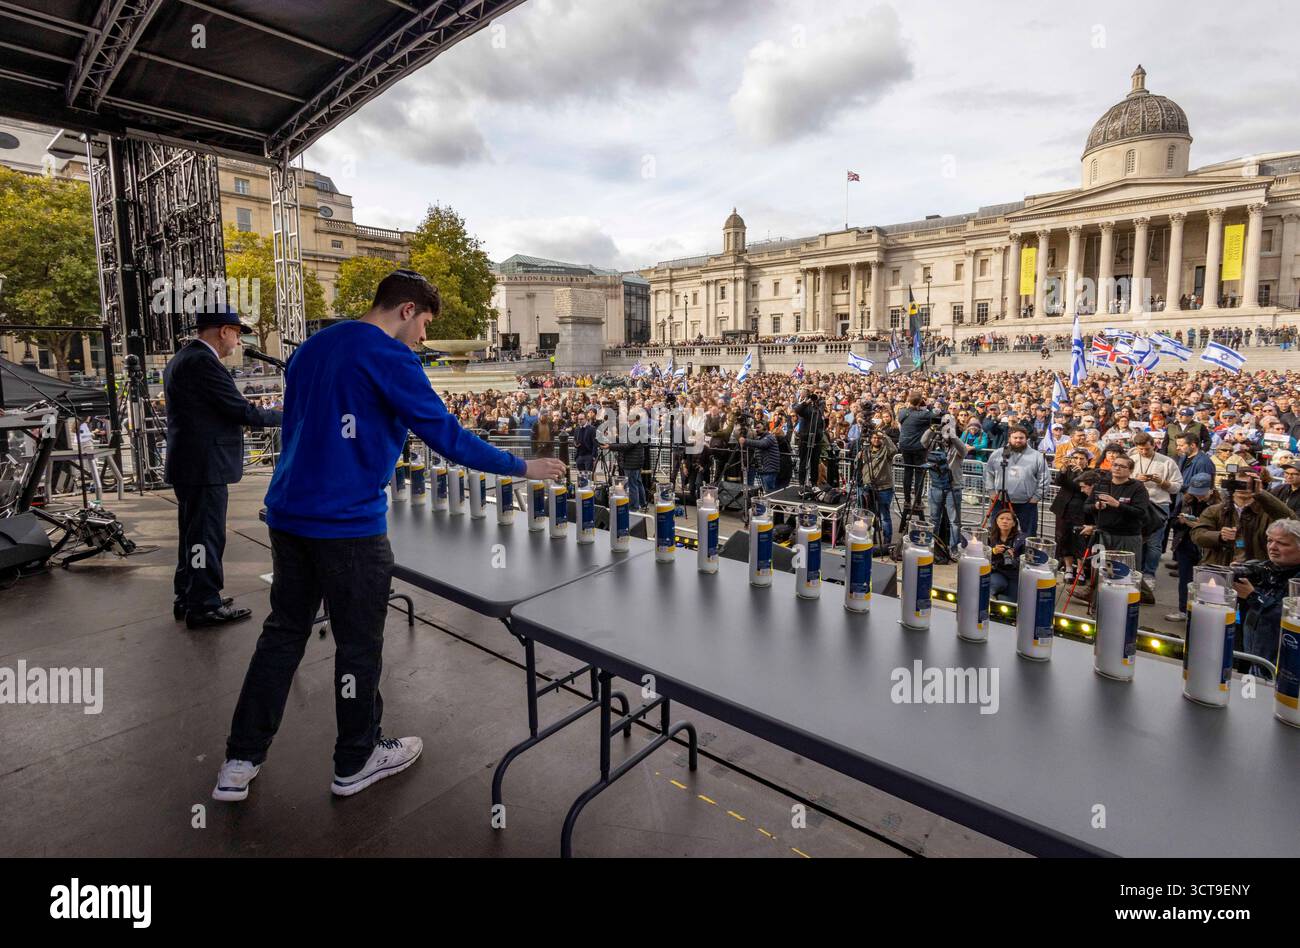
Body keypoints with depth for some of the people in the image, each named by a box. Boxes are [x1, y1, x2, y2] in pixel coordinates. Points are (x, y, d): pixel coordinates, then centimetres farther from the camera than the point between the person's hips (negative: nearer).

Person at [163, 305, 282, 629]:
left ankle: (187, 598, 30)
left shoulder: (181, 359, 15)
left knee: (192, 535, 19)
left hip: (187, 465, 11)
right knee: (206, 537, -2)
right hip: (204, 466, -11)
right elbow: (241, 410, -19)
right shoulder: (203, 361, -18)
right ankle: (204, 606, 8)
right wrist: (281, 416, -6)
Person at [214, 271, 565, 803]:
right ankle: (355, 762, 25)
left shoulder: (311, 348, 13)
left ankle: (240, 762, 26)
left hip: (288, 514, 8)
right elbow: (445, 435, -16)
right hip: (347, 524, -8)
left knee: (283, 631, 18)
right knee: (359, 643, 8)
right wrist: (522, 467, -8)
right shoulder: (388, 356, -13)